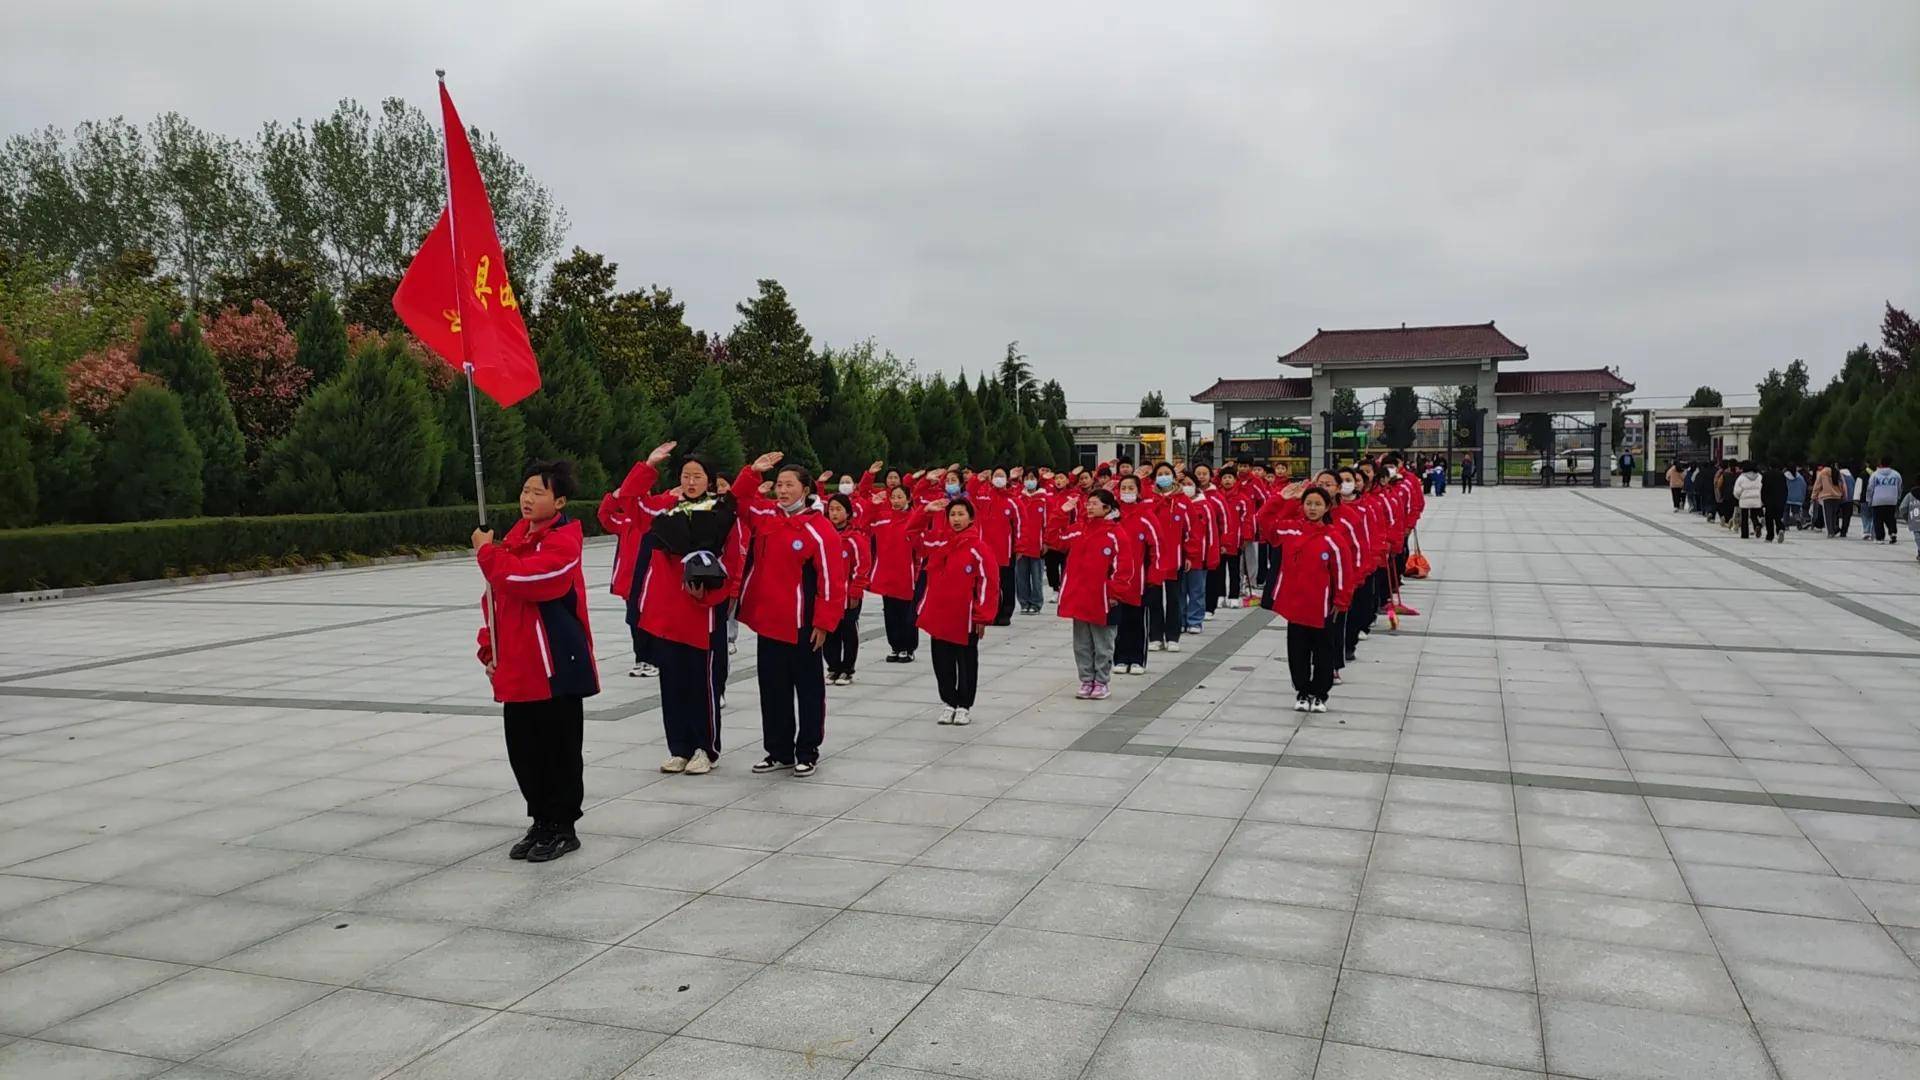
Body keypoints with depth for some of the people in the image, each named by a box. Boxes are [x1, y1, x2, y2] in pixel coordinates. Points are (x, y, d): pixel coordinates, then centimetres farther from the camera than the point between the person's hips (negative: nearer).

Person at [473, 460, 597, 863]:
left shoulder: (563, 541, -13)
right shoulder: (515, 537, 12)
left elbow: (523, 579, -27)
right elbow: (497, 595, 19)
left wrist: (487, 552, -11)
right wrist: (490, 648, 13)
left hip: (556, 667, -8)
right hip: (516, 667, 8)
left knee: (560, 749, 3)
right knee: (522, 749, 13)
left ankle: (563, 828, 15)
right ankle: (541, 822, 27)